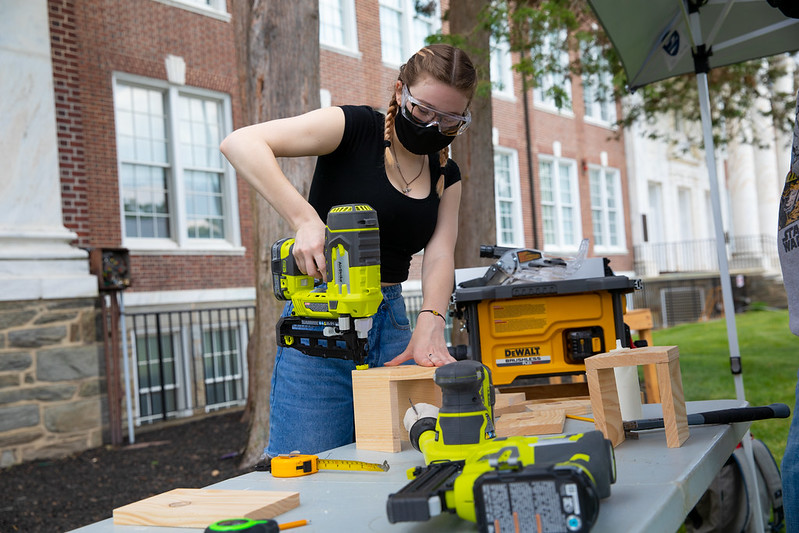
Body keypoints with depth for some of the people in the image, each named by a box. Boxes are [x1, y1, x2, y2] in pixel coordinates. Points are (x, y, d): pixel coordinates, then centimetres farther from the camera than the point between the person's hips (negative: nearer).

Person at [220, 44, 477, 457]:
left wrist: (429, 326, -22)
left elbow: (439, 257, -2)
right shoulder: (355, 128, -7)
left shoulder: (446, 176, 11)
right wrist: (304, 219, -31)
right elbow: (239, 143, -19)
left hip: (391, 320, 5)